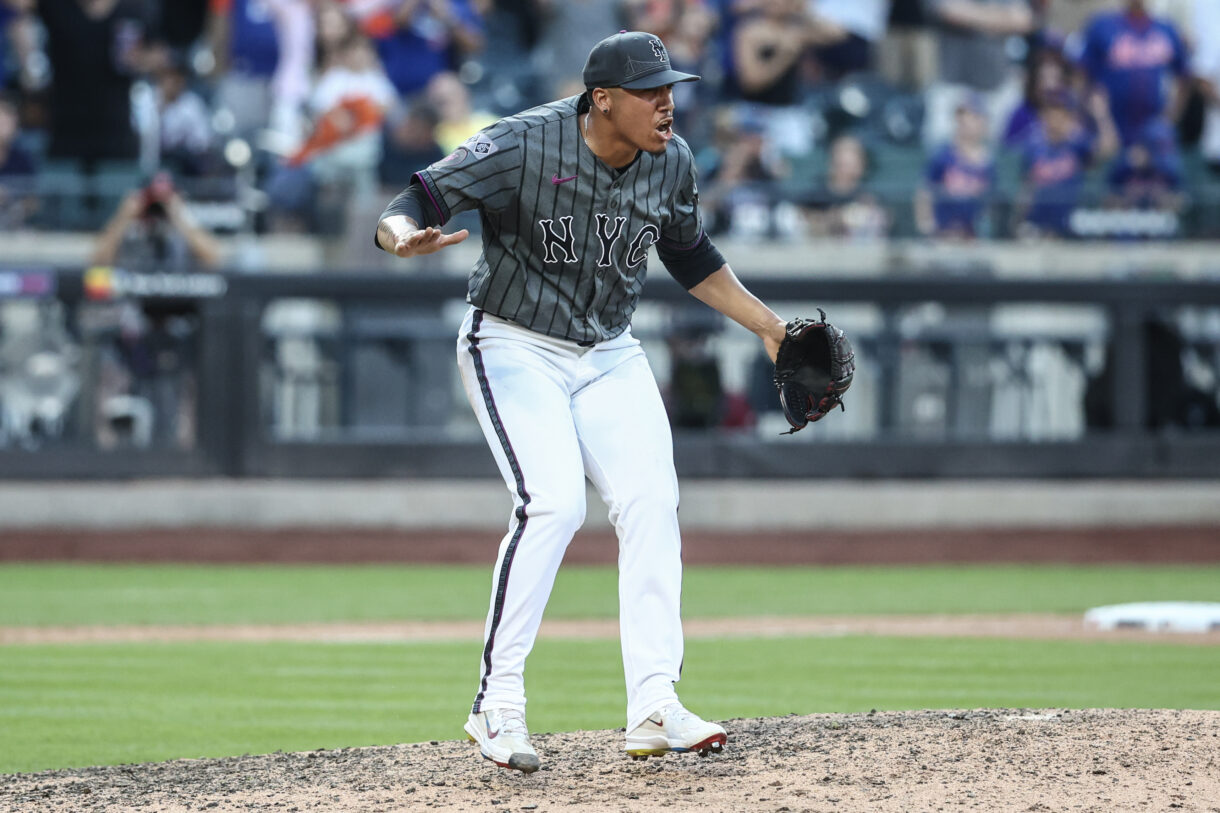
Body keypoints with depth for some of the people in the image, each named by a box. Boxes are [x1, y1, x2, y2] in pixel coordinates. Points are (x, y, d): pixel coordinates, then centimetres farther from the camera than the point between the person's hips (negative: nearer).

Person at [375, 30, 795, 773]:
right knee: (554, 501, -23)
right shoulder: (523, 146, -21)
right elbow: (413, 205, -25)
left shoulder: (672, 162, -3)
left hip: (610, 357, 6)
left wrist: (770, 327, 14)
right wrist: (406, 237, -48)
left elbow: (692, 259, 16)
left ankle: (654, 708, -10)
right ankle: (497, 704, -15)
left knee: (651, 502, -10)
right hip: (516, 349, -6)